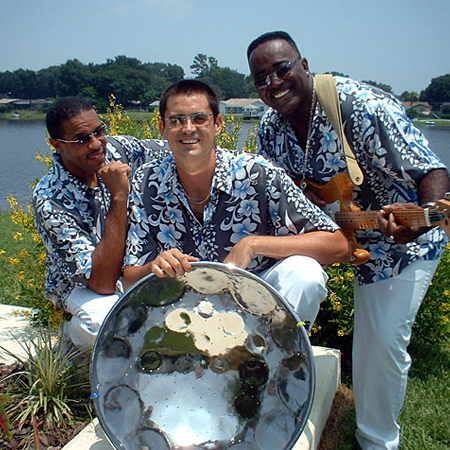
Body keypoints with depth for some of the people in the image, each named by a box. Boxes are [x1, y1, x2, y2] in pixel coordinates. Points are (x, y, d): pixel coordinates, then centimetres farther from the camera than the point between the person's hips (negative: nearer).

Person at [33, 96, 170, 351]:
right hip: (82, 284, -4)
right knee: (101, 323, -36)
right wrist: (119, 197, -39)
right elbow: (102, 284, -34)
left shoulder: (117, 148, -15)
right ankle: (73, 333, 0)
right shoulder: (50, 201, -28)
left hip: (135, 264, 5)